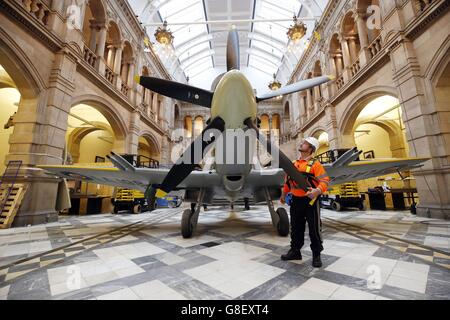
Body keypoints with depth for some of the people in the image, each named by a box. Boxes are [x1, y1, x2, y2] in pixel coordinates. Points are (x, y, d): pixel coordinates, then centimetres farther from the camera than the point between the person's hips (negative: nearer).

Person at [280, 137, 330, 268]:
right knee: (296, 228, 15)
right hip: (295, 201, 6)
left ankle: (316, 255, 24)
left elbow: (324, 180, -15)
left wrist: (318, 191, -32)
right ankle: (295, 251, 30)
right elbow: (288, 180, 19)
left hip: (310, 200, -5)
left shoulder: (315, 164, -8)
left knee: (314, 229, 7)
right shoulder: (294, 164, 11)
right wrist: (284, 193, 23)